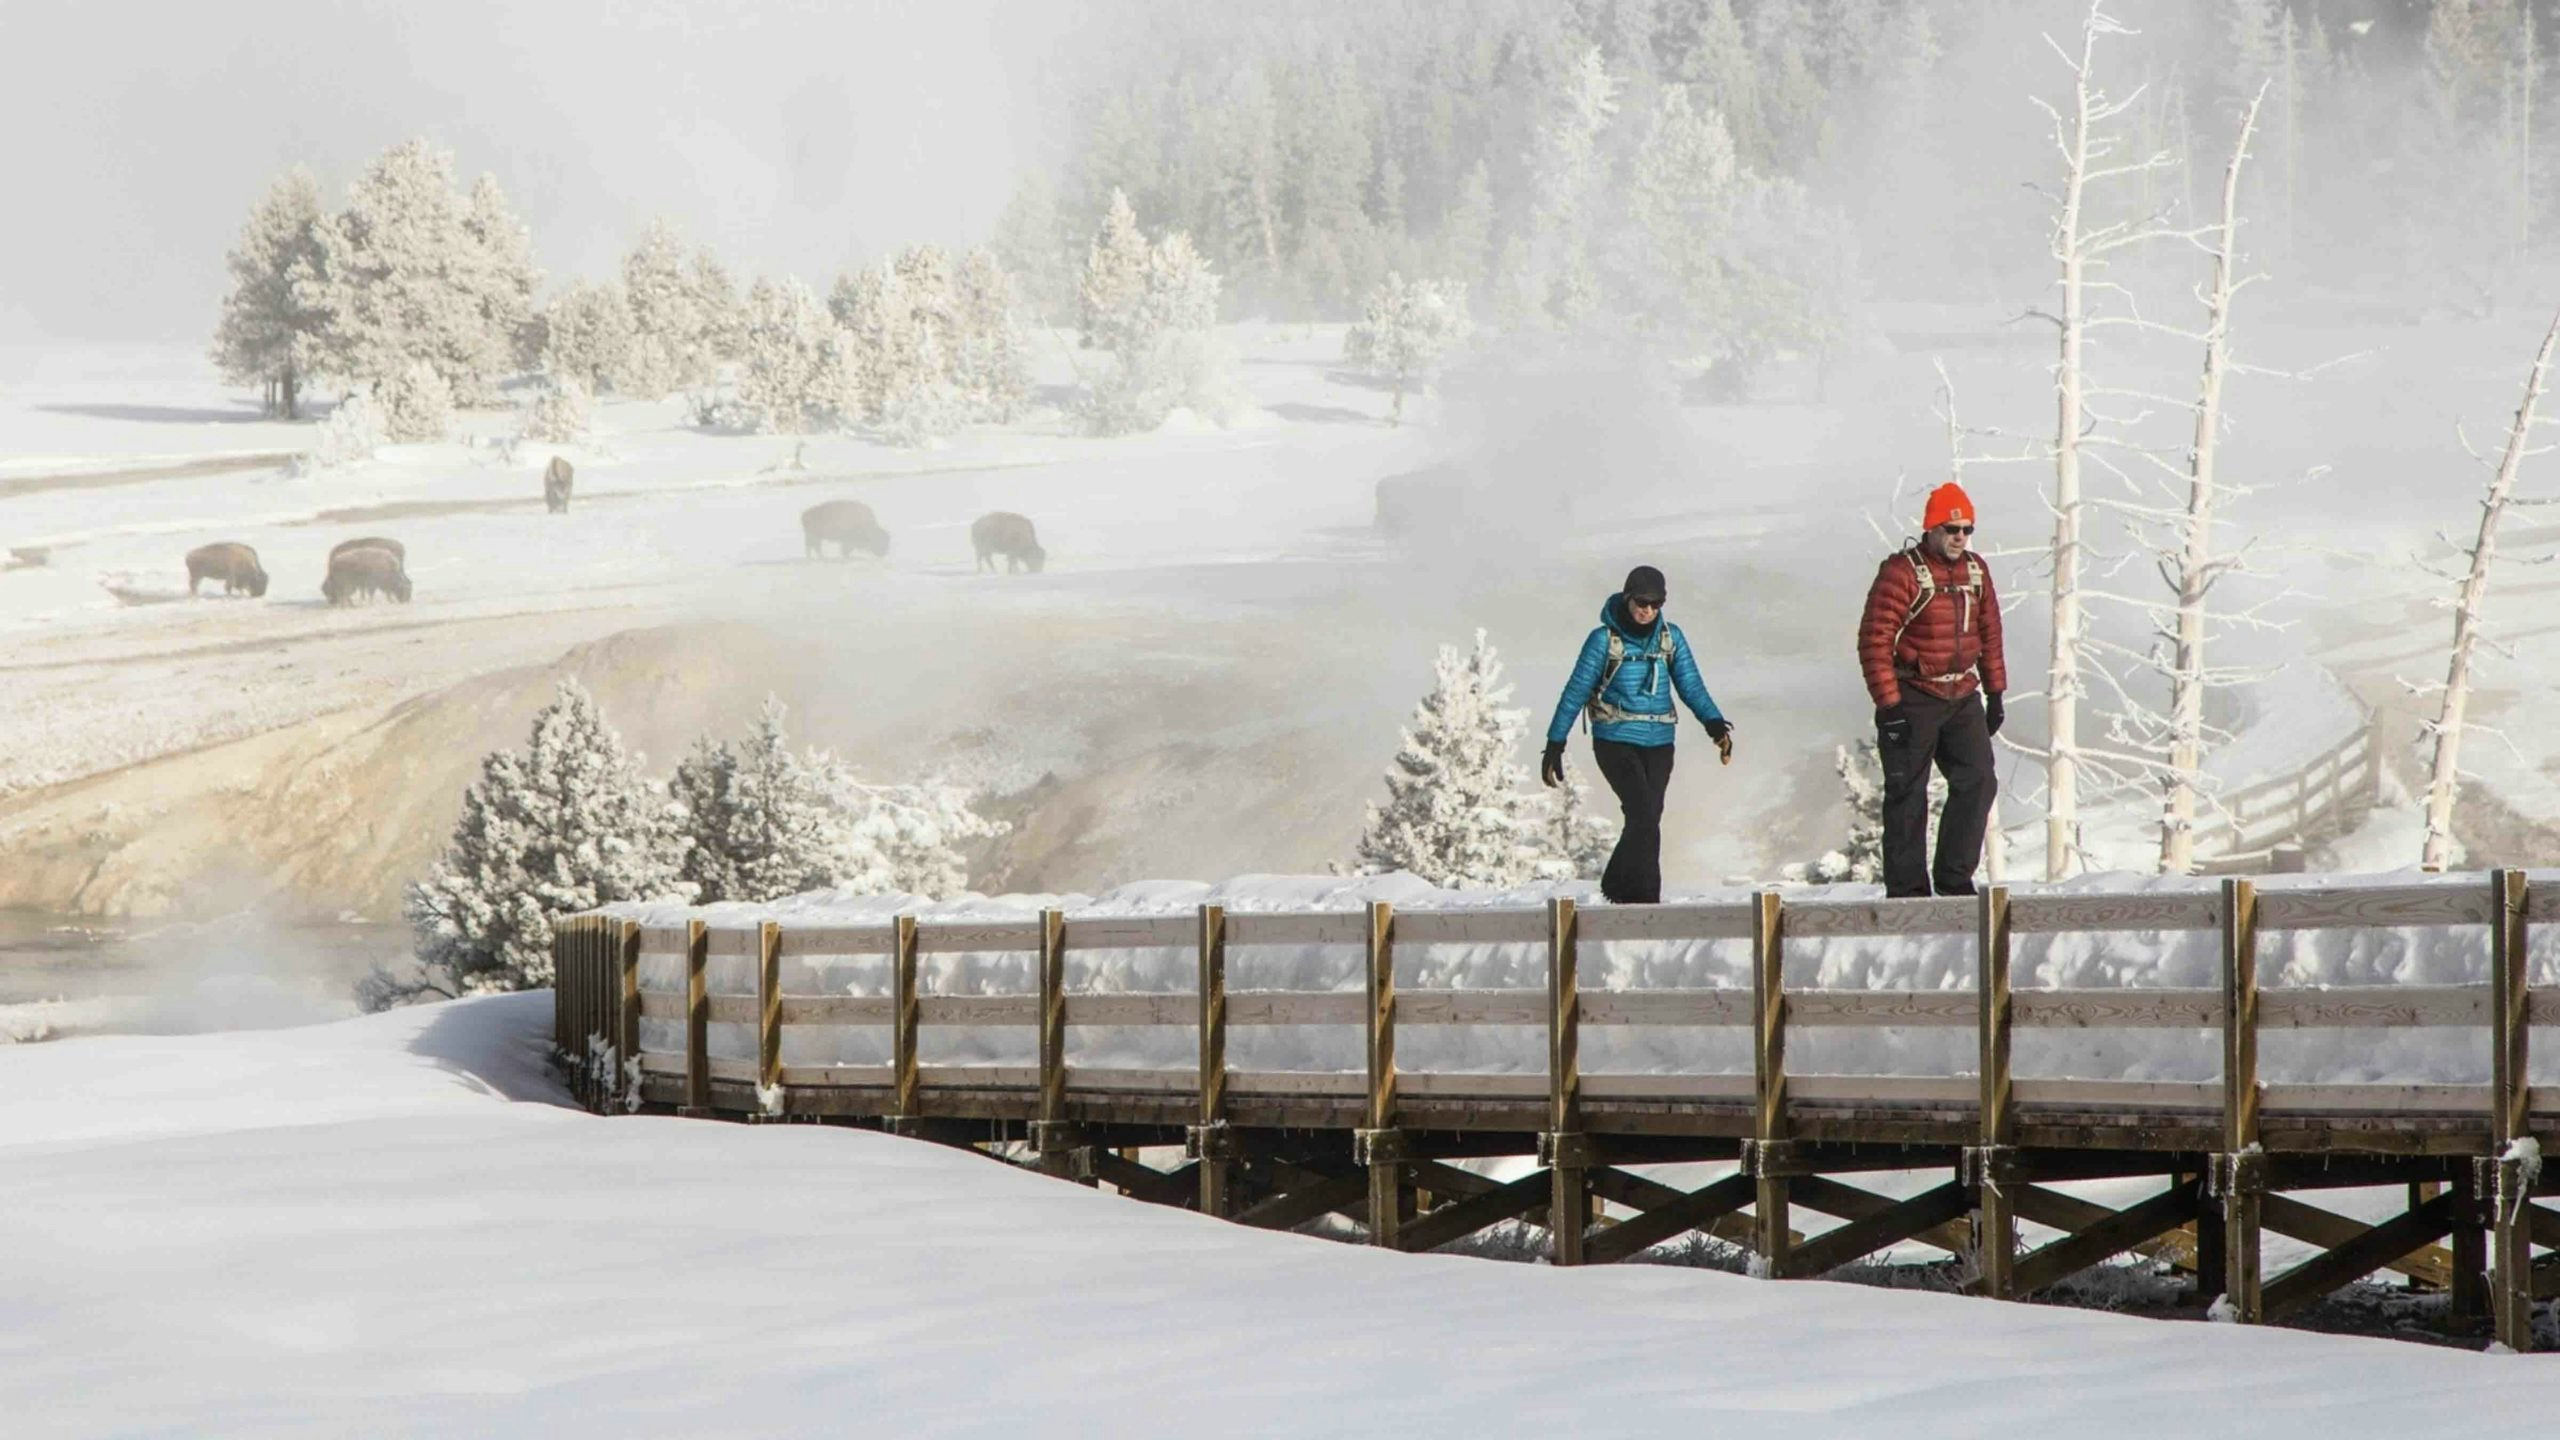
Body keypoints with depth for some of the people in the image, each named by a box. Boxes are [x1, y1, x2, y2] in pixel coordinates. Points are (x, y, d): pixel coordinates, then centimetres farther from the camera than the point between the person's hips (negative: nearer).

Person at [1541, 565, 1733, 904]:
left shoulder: (1671, 637, 6)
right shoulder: (1604, 639, -5)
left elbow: (1691, 686, 2)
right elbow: (1576, 692, -2)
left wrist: (1715, 724, -16)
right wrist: (1555, 745, -2)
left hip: (1658, 743, 4)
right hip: (1615, 741, -4)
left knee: (1646, 820, 4)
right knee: (1644, 814, -18)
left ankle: (1617, 888, 22)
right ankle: (1645, 898, -14)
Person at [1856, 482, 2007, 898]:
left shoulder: (1975, 571, 9)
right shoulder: (1902, 572, -13)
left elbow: (1989, 633, 18)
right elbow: (1874, 641, -16)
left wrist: (1995, 693, 16)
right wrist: (1889, 705, -18)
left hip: (1963, 698, 6)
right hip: (1913, 700, -6)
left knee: (1978, 782, 0)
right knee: (1907, 794, 0)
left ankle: (1954, 877, 10)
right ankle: (1906, 887, 5)